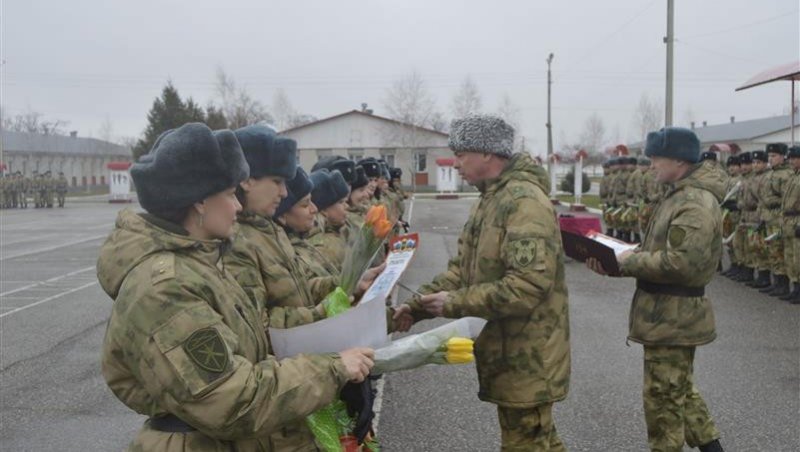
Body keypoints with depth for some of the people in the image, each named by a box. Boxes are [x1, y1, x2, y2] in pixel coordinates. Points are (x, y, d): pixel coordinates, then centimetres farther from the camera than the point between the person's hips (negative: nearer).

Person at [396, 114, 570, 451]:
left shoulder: (525, 201, -20)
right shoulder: (491, 198, 13)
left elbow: (529, 284, -29)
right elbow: (462, 268, 11)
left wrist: (456, 303, -24)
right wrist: (418, 305, -2)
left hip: (526, 355, -9)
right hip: (509, 351, 9)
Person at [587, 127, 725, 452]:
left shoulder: (696, 203, -21)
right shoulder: (680, 195, 13)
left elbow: (681, 262, -29)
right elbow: (658, 252, 15)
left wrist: (627, 261, -19)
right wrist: (616, 261, 0)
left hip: (672, 318, -11)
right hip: (670, 314, 11)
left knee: (663, 399, 2)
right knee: (680, 392, 23)